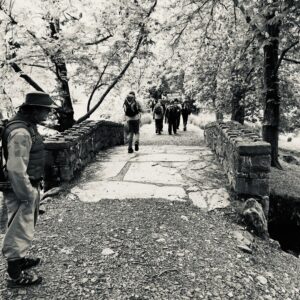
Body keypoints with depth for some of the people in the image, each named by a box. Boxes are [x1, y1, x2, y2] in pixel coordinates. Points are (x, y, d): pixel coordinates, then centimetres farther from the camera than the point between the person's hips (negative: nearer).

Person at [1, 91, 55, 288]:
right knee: (20, 231, 4)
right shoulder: (20, 132, -25)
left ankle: (20, 260, 43)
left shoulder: (28, 126, 8)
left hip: (29, 186, 10)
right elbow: (16, 169, -27)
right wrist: (27, 197, -21)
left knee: (24, 228, 24)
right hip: (21, 190, -10)